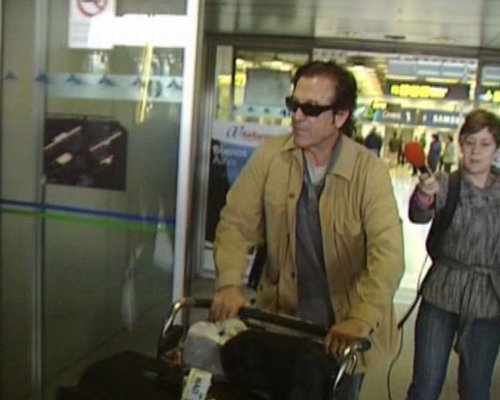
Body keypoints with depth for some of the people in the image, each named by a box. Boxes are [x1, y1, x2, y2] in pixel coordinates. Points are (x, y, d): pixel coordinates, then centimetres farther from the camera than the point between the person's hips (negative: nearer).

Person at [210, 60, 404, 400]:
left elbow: (387, 253, -24)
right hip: (281, 314, 2)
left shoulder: (370, 171, -16)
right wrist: (230, 284, -24)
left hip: (344, 323, -1)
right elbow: (237, 223, -8)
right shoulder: (270, 156, -8)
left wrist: (362, 319, -37)